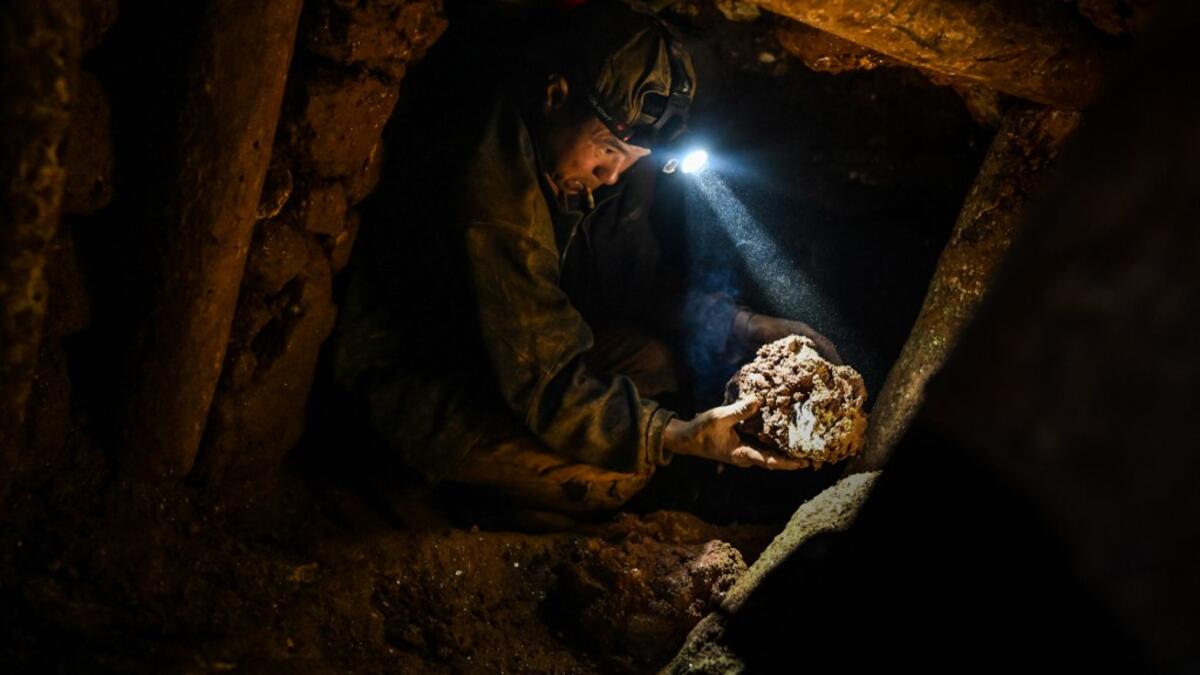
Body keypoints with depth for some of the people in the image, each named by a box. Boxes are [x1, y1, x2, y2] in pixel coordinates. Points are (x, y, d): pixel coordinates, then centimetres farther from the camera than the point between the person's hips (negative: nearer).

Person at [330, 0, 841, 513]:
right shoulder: (494, 188, -34)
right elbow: (541, 383, -32)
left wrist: (744, 325, -4)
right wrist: (680, 437, -37)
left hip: (489, 348, 9)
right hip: (416, 387, -9)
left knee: (655, 358, 1)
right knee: (616, 477, -23)